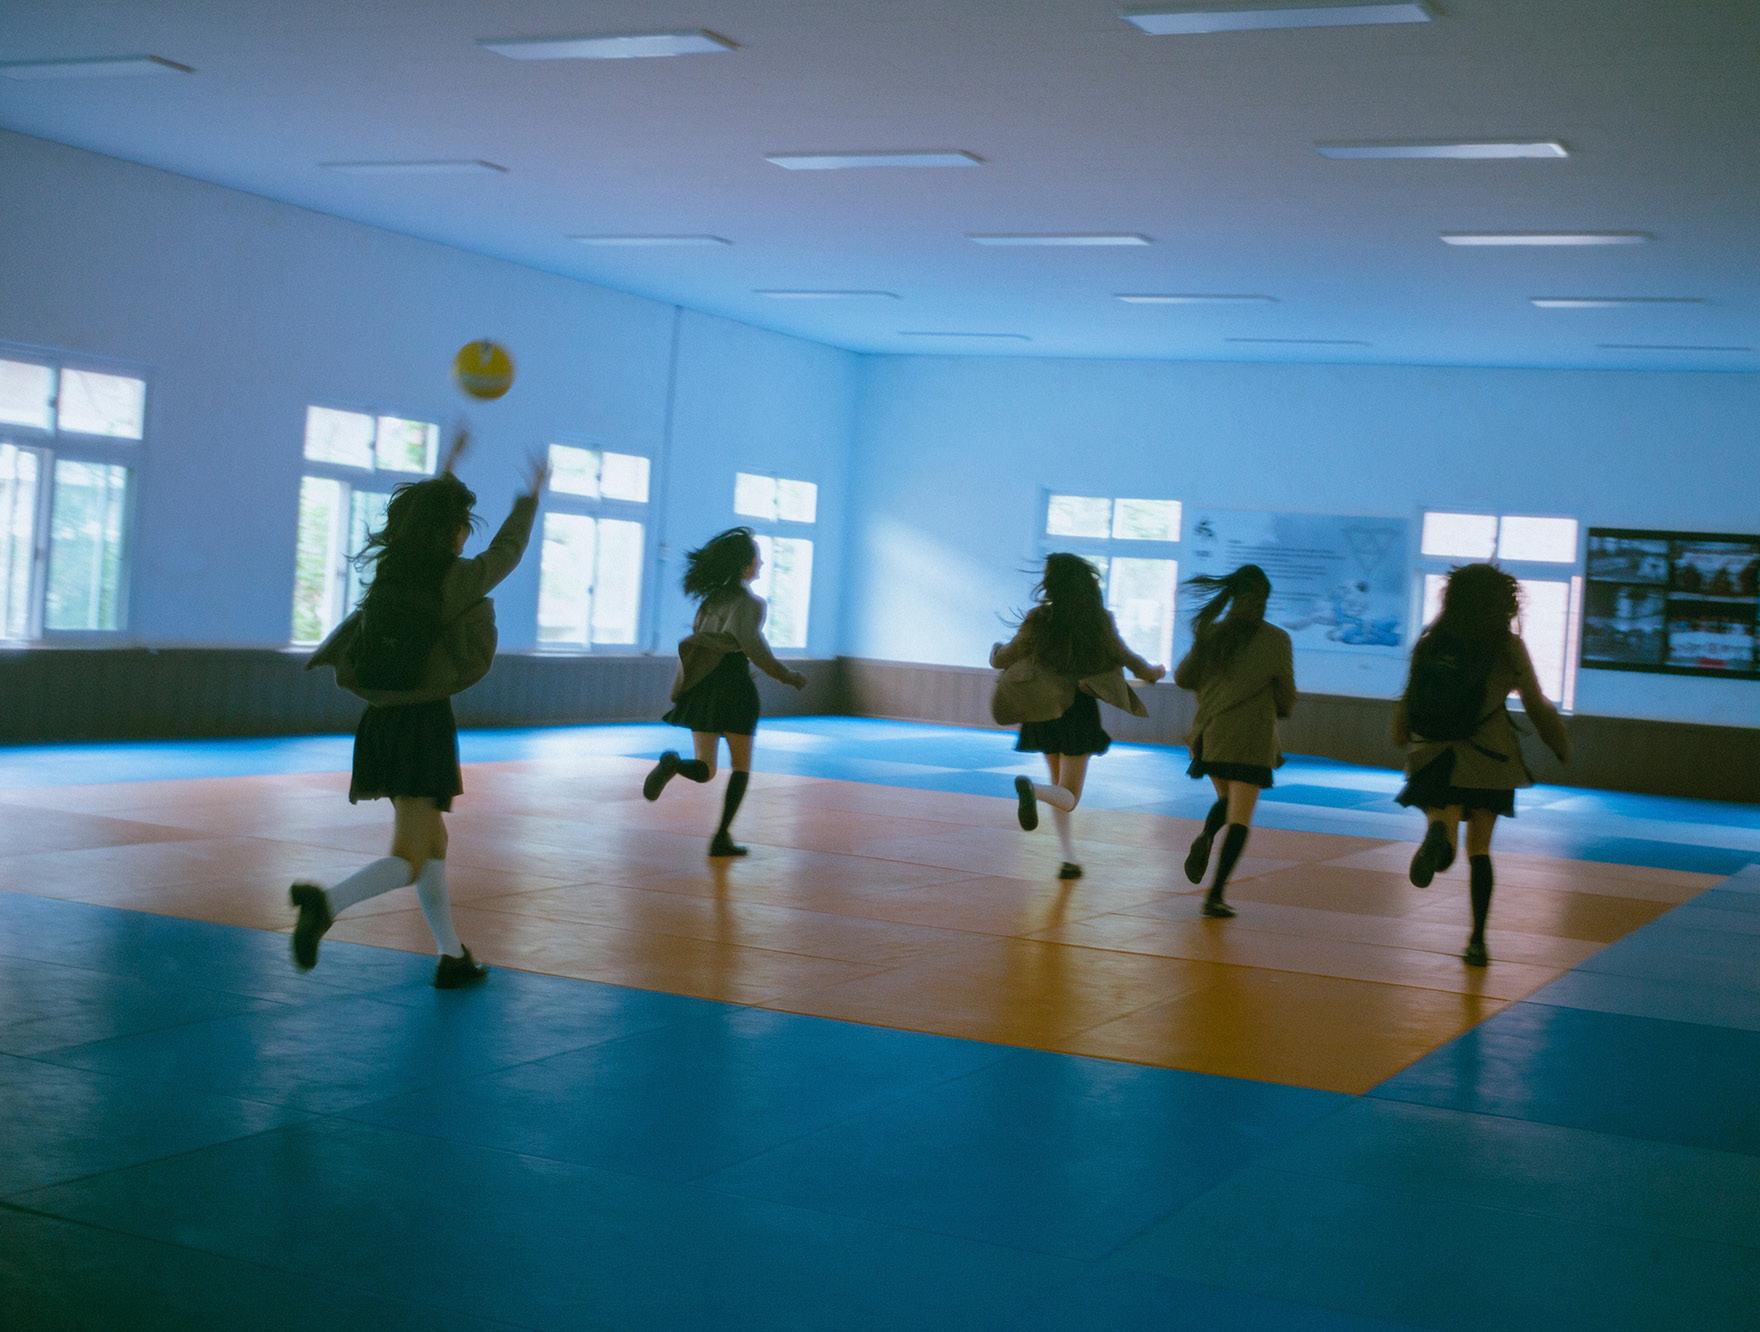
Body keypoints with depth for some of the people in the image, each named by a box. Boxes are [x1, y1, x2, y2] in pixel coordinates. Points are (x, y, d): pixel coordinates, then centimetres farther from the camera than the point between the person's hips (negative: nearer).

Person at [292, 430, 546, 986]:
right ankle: (326, 902, -32)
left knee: (433, 841, 20)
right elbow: (505, 551, 9)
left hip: (381, 723, 7)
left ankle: (452, 958, 26)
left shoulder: (389, 569, 5)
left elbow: (420, 519, 26)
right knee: (409, 859, -5)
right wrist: (530, 498, 26)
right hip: (425, 724, -7)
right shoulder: (456, 579, -10)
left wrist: (446, 473, 39)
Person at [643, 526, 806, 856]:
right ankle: (722, 836, 6)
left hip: (702, 688, 5)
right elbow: (754, 647, -18)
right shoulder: (750, 602, -8)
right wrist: (789, 676, -11)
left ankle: (673, 763, -26)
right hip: (733, 686, -5)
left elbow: (695, 641, 15)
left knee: (704, 769, 8)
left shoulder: (713, 598, 12)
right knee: (741, 767, 12)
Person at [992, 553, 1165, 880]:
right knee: (1068, 797, -1)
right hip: (1080, 714, -2)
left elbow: (1003, 659, -1)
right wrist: (1152, 673, 28)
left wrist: (996, 650, 24)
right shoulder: (1099, 620, -7)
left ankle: (1069, 859, 16)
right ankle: (1031, 788, -34)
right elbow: (1125, 658, 7)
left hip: (1045, 713, 2)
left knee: (1062, 788, 20)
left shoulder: (1039, 620, -8)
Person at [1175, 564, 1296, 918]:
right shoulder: (1276, 640, -6)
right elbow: (1286, 699, -1)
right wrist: (1277, 709, 22)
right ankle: (1215, 896, -9)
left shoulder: (1211, 633, 1)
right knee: (1239, 817, 1)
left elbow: (1183, 678, 6)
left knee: (1226, 800, 25)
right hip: (1252, 739, -3)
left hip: (1210, 732, 4)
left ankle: (1205, 839, -7)